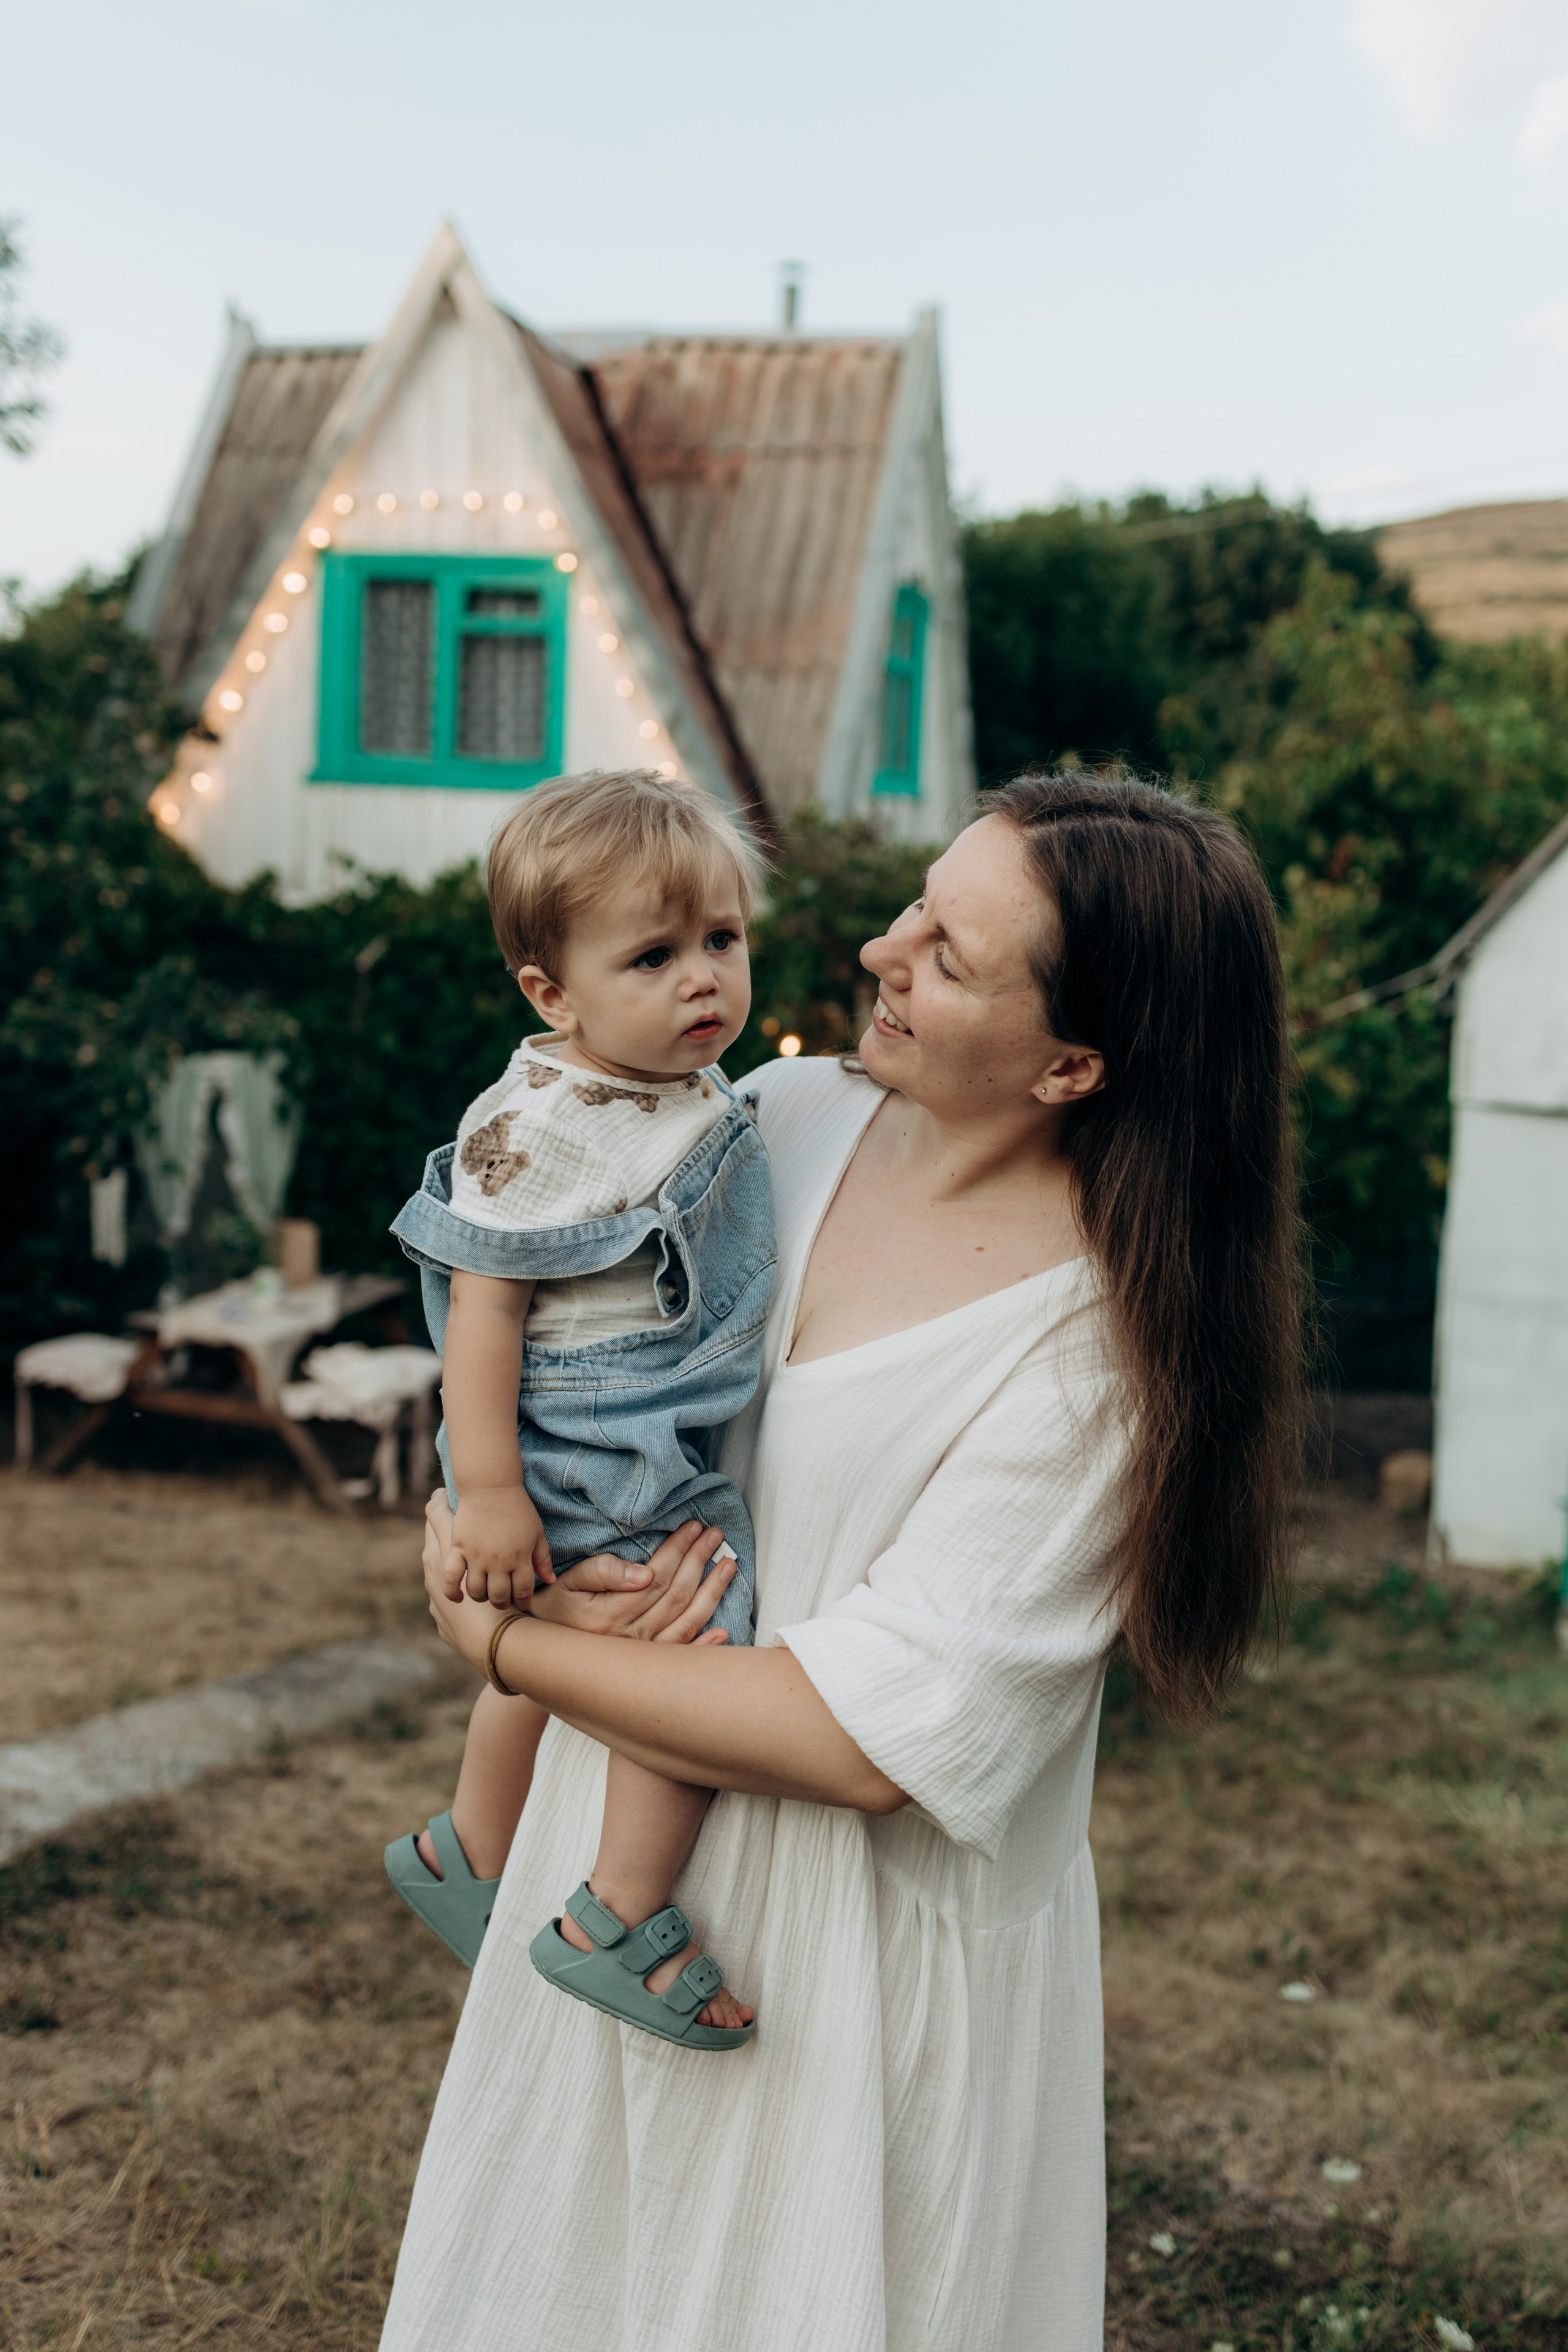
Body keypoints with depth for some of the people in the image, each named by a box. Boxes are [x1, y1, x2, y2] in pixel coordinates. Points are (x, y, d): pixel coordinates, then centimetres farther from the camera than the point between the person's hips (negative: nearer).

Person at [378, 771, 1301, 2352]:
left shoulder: (1099, 1352, -24)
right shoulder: (784, 1122, -7)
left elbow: (867, 1739, -26)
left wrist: (494, 1640, -17)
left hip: (870, 1947, -6)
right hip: (622, 1863, 6)